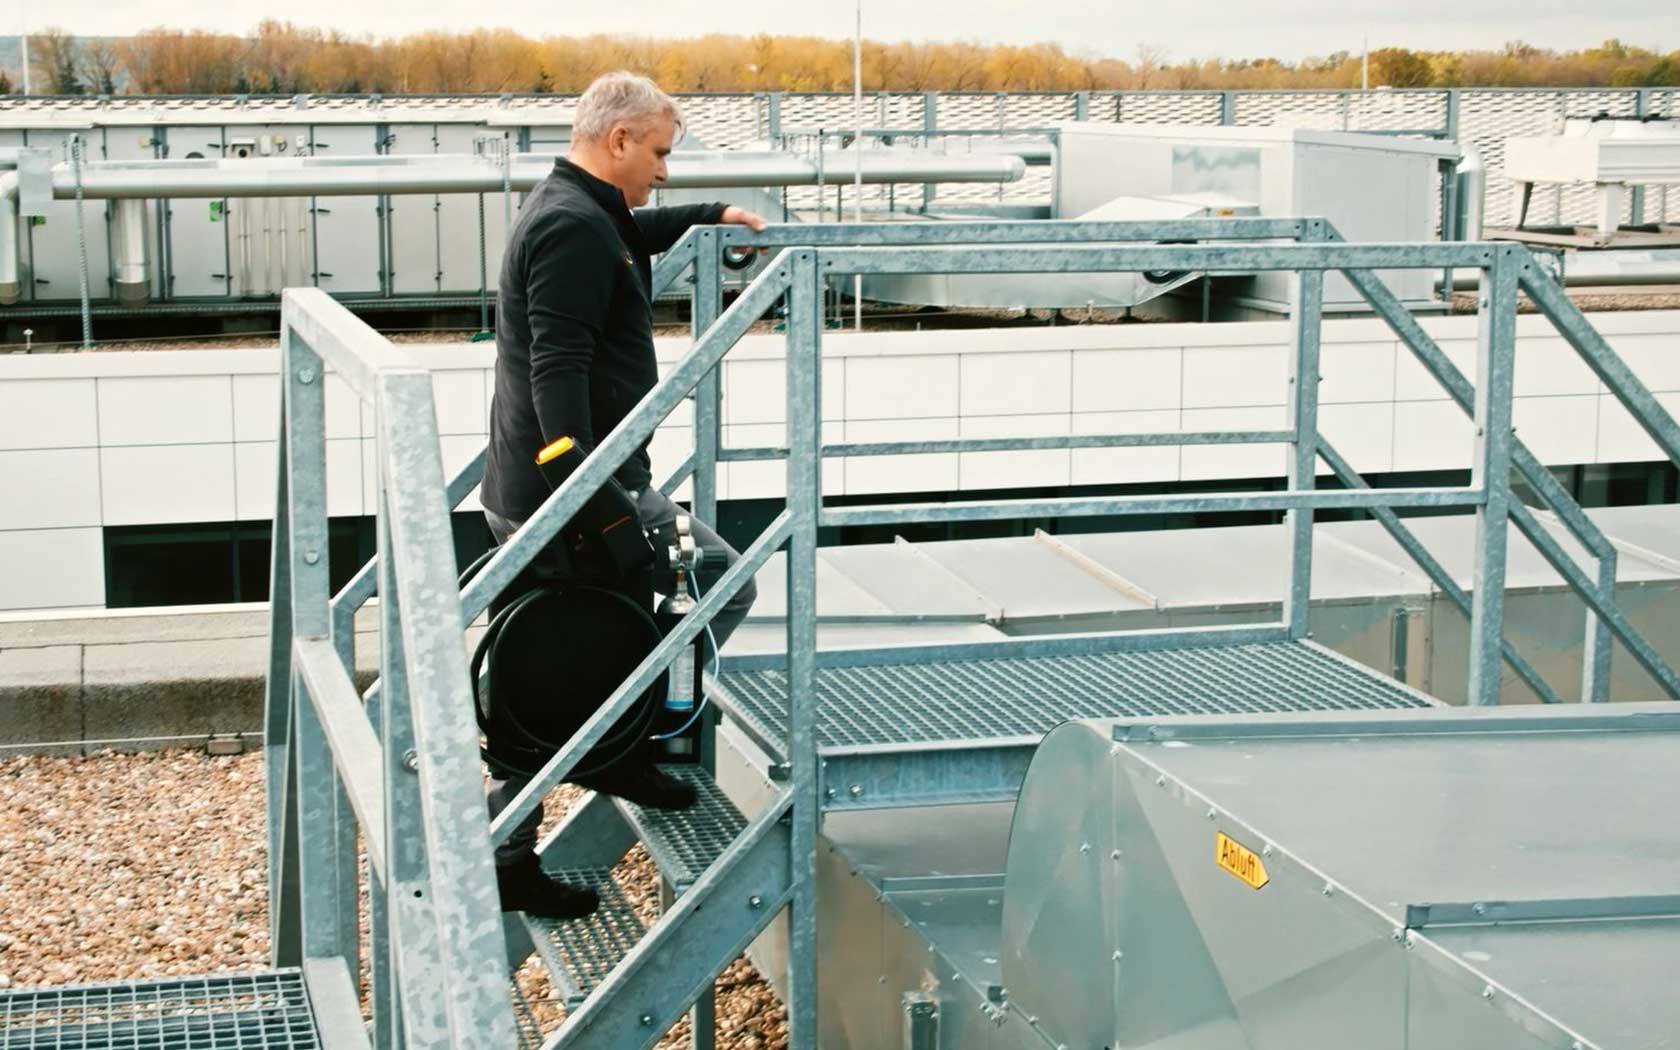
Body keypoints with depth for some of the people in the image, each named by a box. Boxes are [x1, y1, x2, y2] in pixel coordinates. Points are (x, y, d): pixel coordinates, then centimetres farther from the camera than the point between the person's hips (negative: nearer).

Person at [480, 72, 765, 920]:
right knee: (724, 585, 1)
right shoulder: (576, 227, -15)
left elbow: (633, 233, 45)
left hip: (522, 495, 11)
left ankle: (506, 858, 18)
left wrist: (710, 215, 53)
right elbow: (559, 367, -25)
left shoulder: (563, 209, 18)